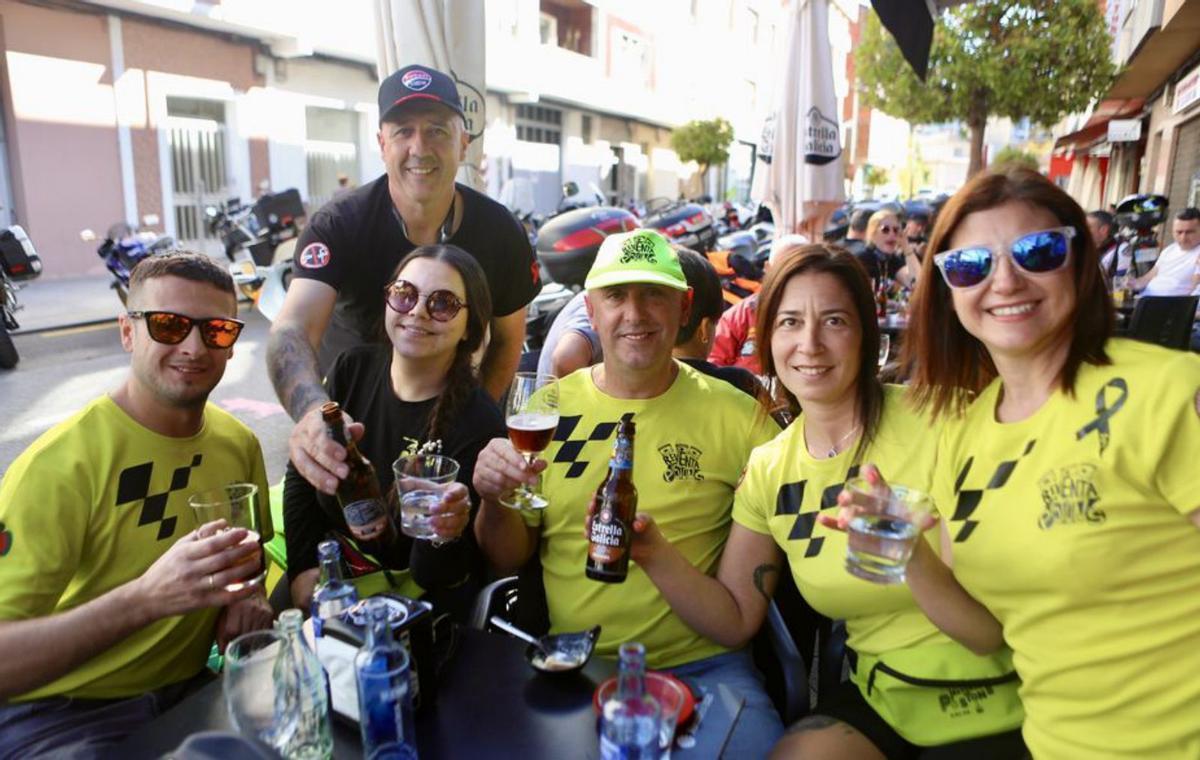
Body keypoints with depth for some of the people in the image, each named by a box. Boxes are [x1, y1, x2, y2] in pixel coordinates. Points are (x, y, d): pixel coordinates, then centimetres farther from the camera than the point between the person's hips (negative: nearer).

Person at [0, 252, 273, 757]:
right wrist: (148, 596, -36)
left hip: (191, 688, 5)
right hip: (59, 714, -5)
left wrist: (248, 594, -5)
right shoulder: (59, 465, -18)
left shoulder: (239, 443, 0)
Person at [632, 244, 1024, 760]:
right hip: (880, 699, 3)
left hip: (991, 703, -3)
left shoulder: (932, 422, -16)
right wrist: (655, 554, -14)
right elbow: (735, 620, 1)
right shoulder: (769, 470, -2)